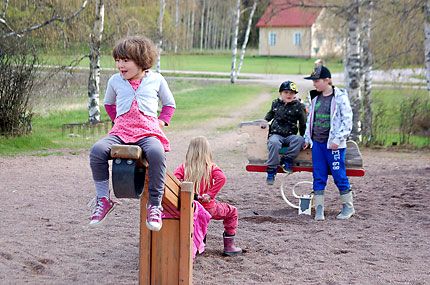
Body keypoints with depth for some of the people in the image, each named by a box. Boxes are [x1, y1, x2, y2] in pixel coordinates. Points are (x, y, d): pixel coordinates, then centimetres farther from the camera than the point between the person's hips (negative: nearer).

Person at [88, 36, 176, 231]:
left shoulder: (156, 80, 11)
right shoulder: (115, 81, 17)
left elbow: (169, 104, 25)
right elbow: (108, 103, 37)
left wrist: (162, 121, 9)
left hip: (148, 131, -2)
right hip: (121, 131, 3)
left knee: (156, 153, -39)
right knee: (97, 150, -29)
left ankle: (155, 204, -28)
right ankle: (103, 199, -17)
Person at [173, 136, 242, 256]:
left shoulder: (183, 167, 1)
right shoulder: (211, 167, -5)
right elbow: (221, 178, -23)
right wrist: (210, 194, -19)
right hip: (208, 208, -3)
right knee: (232, 212, 21)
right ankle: (229, 246, 19)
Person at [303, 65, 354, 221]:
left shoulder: (340, 97, -7)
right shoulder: (315, 97, 11)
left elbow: (347, 120, -9)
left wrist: (338, 139, -14)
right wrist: (307, 138, 17)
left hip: (333, 144, -6)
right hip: (317, 143, 6)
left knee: (339, 175, -1)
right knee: (318, 177, 5)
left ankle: (348, 207, 14)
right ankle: (319, 209, 10)